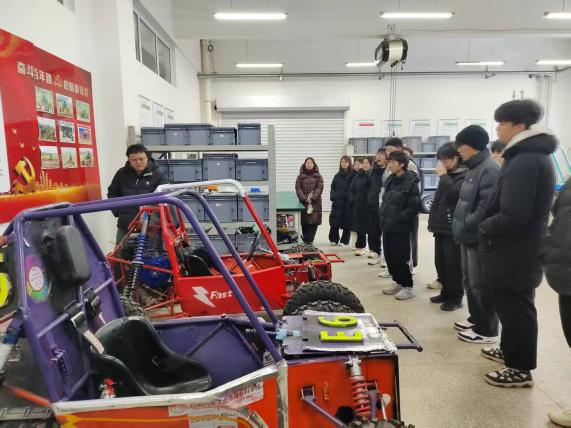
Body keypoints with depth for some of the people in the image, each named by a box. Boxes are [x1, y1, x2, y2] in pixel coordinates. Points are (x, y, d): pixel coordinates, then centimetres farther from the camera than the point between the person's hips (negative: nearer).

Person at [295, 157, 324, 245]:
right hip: (303, 202, 0)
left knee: (314, 222, -6)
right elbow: (298, 188, 0)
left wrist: (313, 198, -15)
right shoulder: (300, 177, 8)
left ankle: (309, 240, -1)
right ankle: (307, 240, 16)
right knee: (304, 222, 1)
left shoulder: (318, 176, 7)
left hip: (315, 202, 0)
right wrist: (305, 198, -13)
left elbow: (319, 188, -2)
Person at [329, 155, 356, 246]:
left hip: (348, 202, -3)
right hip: (337, 202, 3)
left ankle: (344, 241, 16)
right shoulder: (337, 175, 12)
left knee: (347, 222, 4)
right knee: (334, 221, 1)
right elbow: (333, 187, 15)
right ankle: (333, 239, 16)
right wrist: (332, 196, 1)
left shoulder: (353, 174, -3)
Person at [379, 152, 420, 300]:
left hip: (400, 227, -8)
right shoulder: (391, 180, 12)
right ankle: (398, 282, 26)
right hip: (388, 225, 8)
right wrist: (382, 214, 8)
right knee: (389, 256, 12)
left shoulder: (410, 181, -12)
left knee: (400, 258, -2)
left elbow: (415, 206, -17)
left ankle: (408, 287, 12)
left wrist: (399, 218, -17)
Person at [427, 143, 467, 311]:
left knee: (453, 264, -2)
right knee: (440, 262, 13)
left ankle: (456, 297, 9)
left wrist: (443, 176, -15)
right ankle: (446, 292, 26)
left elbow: (454, 193, -26)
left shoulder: (464, 175, -9)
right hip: (441, 225, 9)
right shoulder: (448, 174, 16)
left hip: (453, 227, -8)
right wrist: (434, 220, 16)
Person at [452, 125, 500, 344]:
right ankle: (476, 318, 34)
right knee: (469, 281, 19)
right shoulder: (474, 168, 14)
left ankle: (486, 330, 14)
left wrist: (466, 225, -15)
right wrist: (461, 225, 11)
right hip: (469, 236, 10)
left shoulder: (490, 169, -18)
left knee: (481, 284, 0)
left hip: (479, 237, -10)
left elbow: (487, 207, -25)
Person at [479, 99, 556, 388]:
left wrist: (485, 227, -11)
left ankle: (520, 369, 18)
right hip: (521, 249, 10)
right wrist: (489, 222, 9)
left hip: (514, 252, -10)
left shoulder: (524, 161, -23)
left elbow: (512, 215, -28)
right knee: (513, 305, 22)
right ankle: (510, 349, 39)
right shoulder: (534, 155, 11)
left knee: (515, 308, 3)